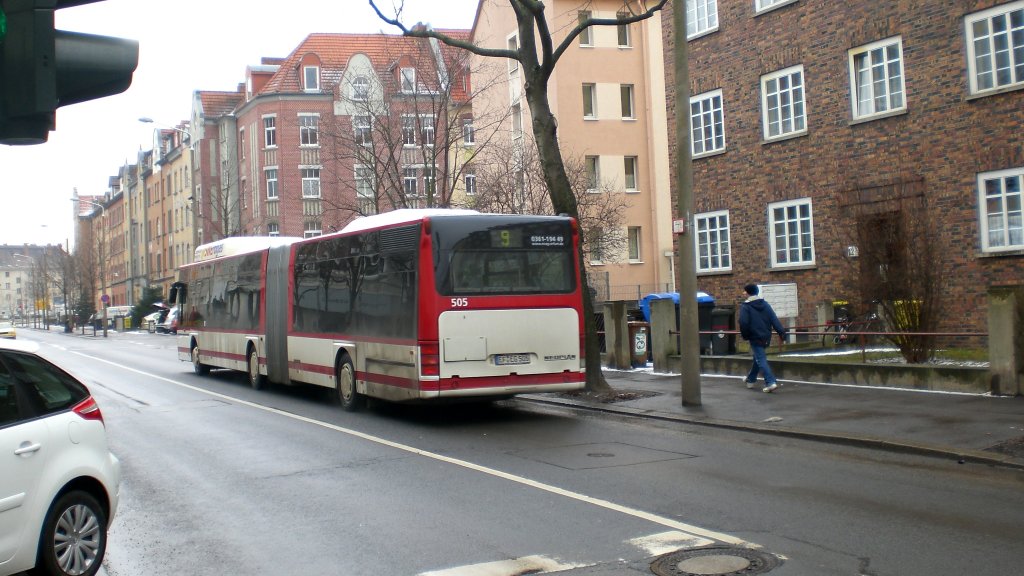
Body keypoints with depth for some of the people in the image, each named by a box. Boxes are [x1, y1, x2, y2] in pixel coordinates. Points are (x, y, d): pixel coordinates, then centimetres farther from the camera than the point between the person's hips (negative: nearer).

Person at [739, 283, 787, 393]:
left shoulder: (745, 306, -9)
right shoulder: (765, 304, 7)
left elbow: (743, 323, -17)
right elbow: (774, 320, 0)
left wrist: (745, 336, -3)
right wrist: (782, 332, -4)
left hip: (755, 337, -6)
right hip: (766, 337, 6)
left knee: (761, 360, -6)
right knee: (758, 358, 21)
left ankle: (770, 382, -20)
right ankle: (751, 380, 36)